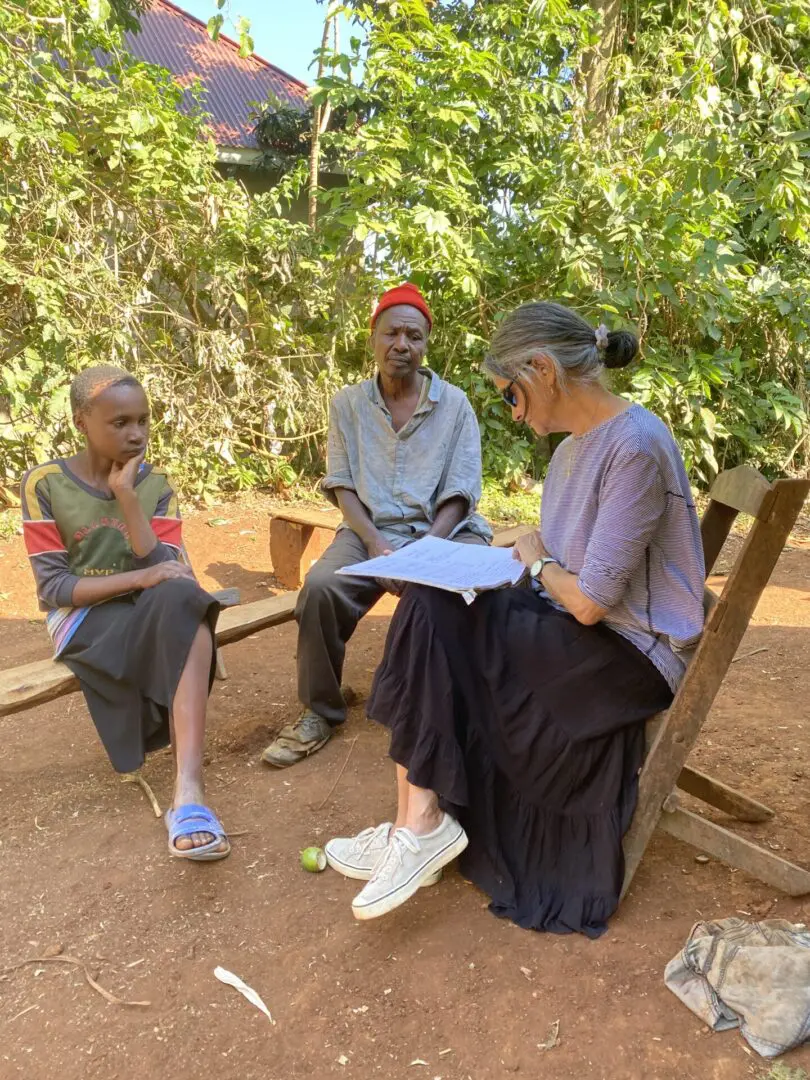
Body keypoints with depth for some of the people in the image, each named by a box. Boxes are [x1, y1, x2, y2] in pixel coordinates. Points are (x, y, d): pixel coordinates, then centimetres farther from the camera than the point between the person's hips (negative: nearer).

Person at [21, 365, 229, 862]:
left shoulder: (156, 484, 4)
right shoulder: (44, 483, -5)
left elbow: (166, 571, -8)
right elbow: (54, 587, -10)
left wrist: (127, 498, -16)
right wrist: (139, 578, -23)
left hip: (156, 610, 3)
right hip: (84, 618, -2)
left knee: (181, 600, -36)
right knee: (182, 614, -34)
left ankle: (188, 788, -44)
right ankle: (188, 790, -19)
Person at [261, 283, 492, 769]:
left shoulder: (454, 403, 2)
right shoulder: (348, 403, 7)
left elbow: (459, 493, -4)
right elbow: (343, 486, 2)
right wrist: (377, 545, -15)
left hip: (444, 529, -1)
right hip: (371, 529, 1)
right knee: (321, 587, -28)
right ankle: (321, 711, -7)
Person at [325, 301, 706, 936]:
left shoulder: (636, 446, -20)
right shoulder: (573, 448, 10)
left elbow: (590, 601, -23)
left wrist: (539, 562, -5)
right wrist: (535, 559, -3)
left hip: (631, 653, -9)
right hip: (579, 635, 9)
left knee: (431, 622, -18)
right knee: (430, 610, -10)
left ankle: (424, 822, -7)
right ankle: (420, 822, -10)